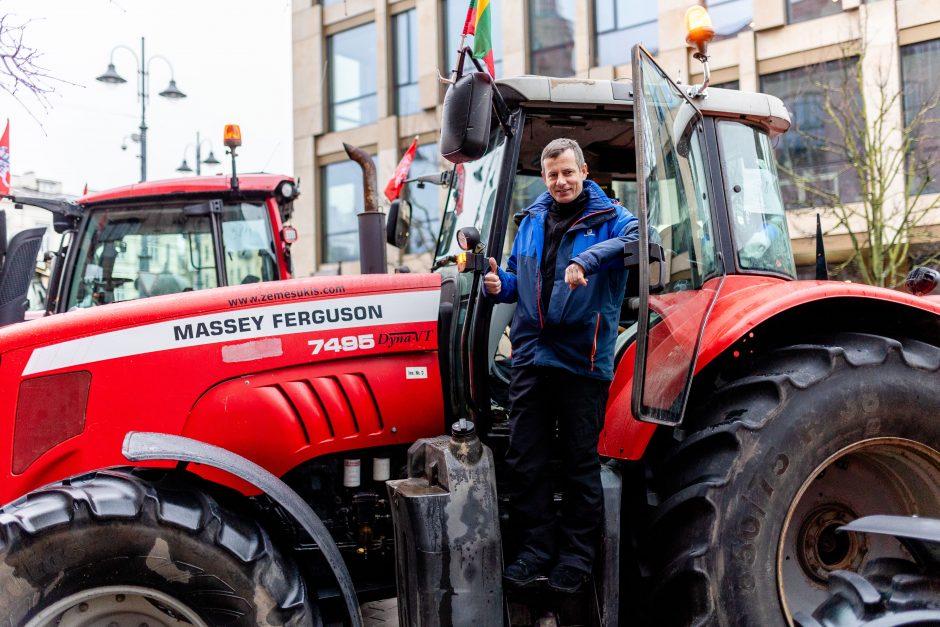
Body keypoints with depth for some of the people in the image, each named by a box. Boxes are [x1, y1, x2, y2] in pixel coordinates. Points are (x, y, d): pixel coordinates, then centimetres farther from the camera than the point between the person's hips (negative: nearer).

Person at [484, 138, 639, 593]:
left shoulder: (609, 217, 1)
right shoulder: (532, 220, 16)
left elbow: (634, 237, -22)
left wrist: (588, 259, -35)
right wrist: (499, 284, -1)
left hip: (581, 362, -4)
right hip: (530, 356, 5)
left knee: (581, 464, 6)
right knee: (524, 462, 7)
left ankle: (576, 555, 19)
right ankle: (536, 549, 20)